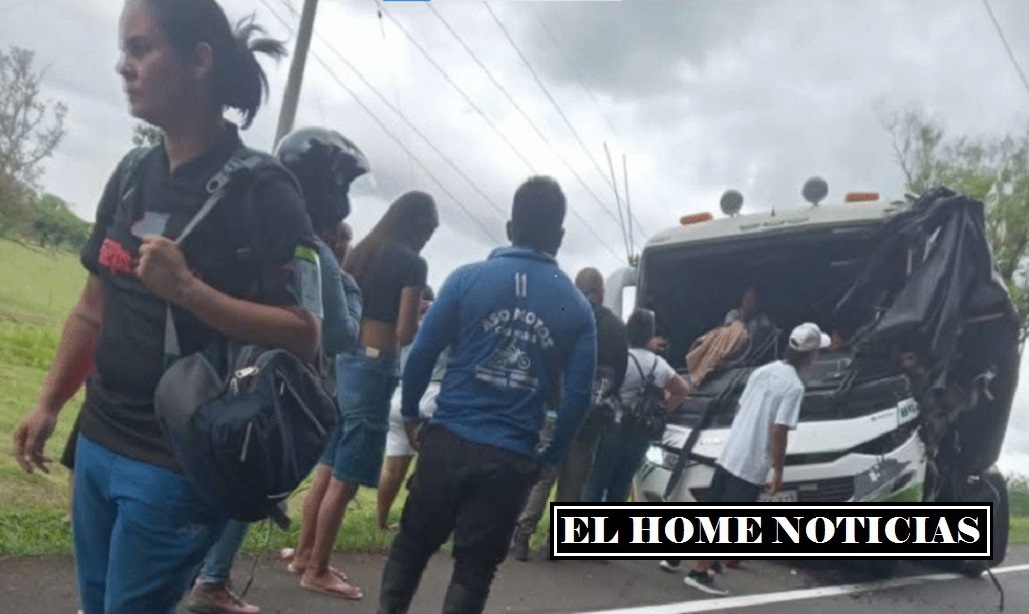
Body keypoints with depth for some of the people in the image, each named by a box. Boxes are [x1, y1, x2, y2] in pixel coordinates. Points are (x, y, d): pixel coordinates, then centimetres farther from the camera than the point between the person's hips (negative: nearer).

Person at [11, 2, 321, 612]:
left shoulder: (261, 189, -15)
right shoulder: (133, 173, 6)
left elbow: (305, 335, -20)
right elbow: (95, 303, 15)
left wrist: (187, 289, -27)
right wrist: (49, 404, 17)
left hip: (179, 463, -7)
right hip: (97, 442, 7)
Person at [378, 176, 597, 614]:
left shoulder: (468, 278, -1)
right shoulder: (577, 307, 2)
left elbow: (422, 353, -3)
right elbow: (578, 394, -1)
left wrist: (410, 414, 11)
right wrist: (550, 458, 10)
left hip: (450, 440, 0)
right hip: (512, 459, 0)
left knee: (411, 546, 18)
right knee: (475, 569, 10)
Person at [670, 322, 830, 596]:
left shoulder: (762, 371, 8)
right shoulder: (794, 387, -16)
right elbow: (778, 432, -19)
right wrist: (778, 471, -10)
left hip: (728, 455, 8)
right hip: (751, 467, -8)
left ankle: (675, 556, 25)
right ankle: (699, 573, 5)